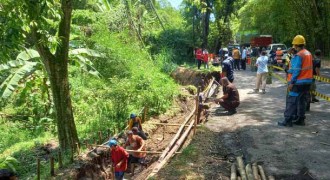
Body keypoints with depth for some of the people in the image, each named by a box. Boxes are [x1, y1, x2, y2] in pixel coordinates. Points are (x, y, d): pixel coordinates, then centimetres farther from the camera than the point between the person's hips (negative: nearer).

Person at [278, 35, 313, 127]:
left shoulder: (298, 55, -16)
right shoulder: (308, 54, 11)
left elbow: (296, 71, -19)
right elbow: (308, 68, 13)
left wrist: (291, 82, -17)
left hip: (298, 82, -9)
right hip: (307, 81, 9)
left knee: (291, 101, -4)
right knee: (302, 100, 15)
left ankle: (288, 120, -3)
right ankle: (300, 119, 20)